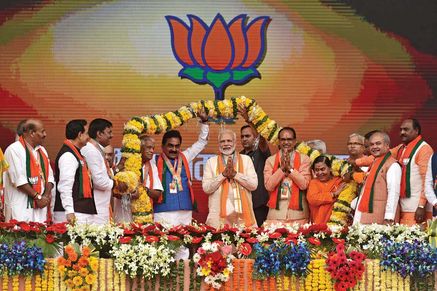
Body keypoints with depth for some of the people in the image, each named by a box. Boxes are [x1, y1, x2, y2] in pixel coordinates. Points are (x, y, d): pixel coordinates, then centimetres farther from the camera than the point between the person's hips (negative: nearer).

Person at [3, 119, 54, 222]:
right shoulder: (14, 150, -8)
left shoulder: (42, 150, 17)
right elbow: (18, 179, -14)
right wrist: (37, 197, -12)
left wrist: (46, 196, -4)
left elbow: (50, 175, 14)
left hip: (41, 206, 6)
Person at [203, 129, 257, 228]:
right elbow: (206, 188, 0)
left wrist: (235, 174, -8)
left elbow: (254, 185, 2)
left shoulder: (246, 159, 12)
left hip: (243, 213, 1)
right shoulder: (211, 162, 10)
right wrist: (223, 174, -9)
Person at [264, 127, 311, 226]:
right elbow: (269, 186, -3)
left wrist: (290, 168, -10)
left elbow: (304, 184, -5)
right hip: (276, 212, 1)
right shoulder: (270, 160, 8)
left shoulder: (304, 159, 6)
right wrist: (282, 168, -9)